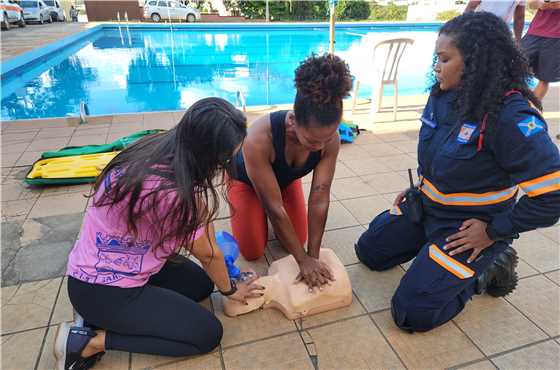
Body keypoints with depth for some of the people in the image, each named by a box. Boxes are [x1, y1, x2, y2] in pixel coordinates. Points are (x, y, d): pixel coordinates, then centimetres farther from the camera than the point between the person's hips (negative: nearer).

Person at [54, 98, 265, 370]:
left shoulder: (159, 148, -11)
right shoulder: (173, 193, -35)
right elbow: (207, 254, -15)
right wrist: (230, 290, 0)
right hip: (103, 290, -8)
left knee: (201, 284, 15)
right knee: (208, 335, -3)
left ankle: (104, 317, 11)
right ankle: (90, 341, -1)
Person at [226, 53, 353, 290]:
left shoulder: (330, 139, -34)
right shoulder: (259, 139, -46)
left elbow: (320, 199, -29)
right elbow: (275, 207, -38)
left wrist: (314, 256, -27)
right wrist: (303, 260, -31)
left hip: (286, 178, 4)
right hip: (245, 180, -3)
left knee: (296, 241, 2)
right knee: (253, 252, -3)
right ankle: (237, 203, 23)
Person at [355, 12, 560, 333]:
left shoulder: (510, 116, -27)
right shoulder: (443, 95, -5)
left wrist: (494, 231, -17)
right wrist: (419, 190, 8)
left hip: (467, 227, -7)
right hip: (426, 208, 7)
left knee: (413, 312, -10)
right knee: (369, 251, 14)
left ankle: (488, 265, 9)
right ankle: (432, 248, 21)